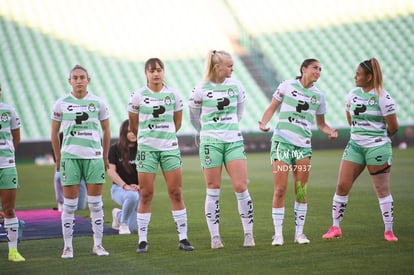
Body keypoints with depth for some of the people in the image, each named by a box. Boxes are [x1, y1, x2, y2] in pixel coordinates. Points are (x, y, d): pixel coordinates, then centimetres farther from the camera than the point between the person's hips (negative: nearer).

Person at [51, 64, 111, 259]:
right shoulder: (61, 104, 3)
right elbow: (54, 132, 11)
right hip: (69, 156, -1)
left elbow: (106, 130, 13)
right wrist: (58, 158, 9)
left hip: (94, 156, 1)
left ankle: (98, 244, 11)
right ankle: (68, 246, 7)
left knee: (95, 202, 3)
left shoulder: (98, 103, 4)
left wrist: (105, 157, 11)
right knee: (69, 203, 0)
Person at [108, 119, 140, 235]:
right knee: (132, 196, -40)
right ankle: (123, 224, -13)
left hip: (138, 189, 3)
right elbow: (111, 171, -7)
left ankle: (118, 214, 32)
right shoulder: (115, 149, -2)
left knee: (135, 228, -3)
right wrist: (125, 186, -19)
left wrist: (140, 186, -17)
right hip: (119, 187, -3)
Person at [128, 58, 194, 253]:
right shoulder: (138, 96, -2)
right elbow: (133, 125, 9)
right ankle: (142, 240, 5)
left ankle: (183, 238, 6)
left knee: (176, 193, 1)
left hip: (170, 148, 2)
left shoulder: (173, 95, 3)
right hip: (146, 149, -1)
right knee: (146, 194, -1)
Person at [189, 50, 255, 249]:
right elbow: (194, 117, 10)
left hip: (234, 141, 3)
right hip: (211, 143, -2)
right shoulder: (201, 89, -4)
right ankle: (215, 237, 8)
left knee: (241, 187, -4)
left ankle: (249, 234, 5)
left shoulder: (236, 85, 5)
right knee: (213, 190, 1)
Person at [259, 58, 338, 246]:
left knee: (301, 191, 1)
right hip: (282, 142, -3)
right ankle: (278, 234, 3)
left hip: (304, 146, 3)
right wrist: (263, 122, -12)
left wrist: (330, 131, -3)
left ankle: (299, 233, 12)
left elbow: (320, 123, 18)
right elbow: (272, 107, 6)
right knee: (280, 190, -6)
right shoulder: (287, 86, 1)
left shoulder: (318, 95, 10)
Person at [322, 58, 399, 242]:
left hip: (377, 148, -6)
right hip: (355, 145, 6)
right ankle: (335, 227, 9)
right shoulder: (353, 94, 7)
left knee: (382, 190, 0)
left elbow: (393, 127, -7)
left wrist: (378, 137, 8)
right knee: (342, 186, 0)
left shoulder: (382, 97, -12)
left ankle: (389, 230, 10)